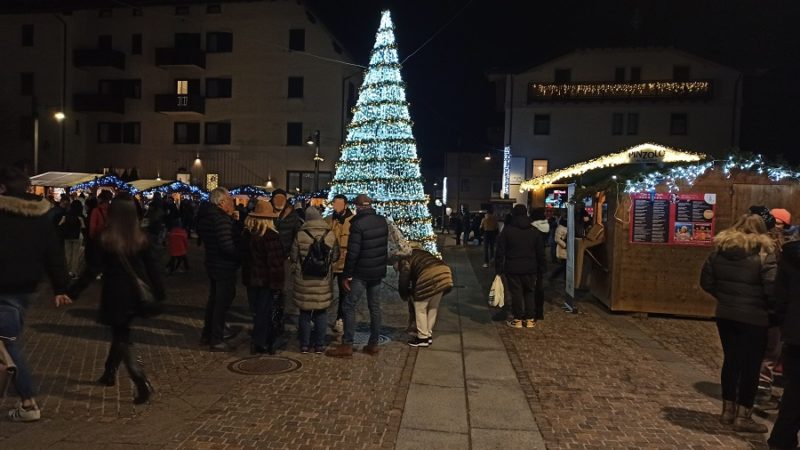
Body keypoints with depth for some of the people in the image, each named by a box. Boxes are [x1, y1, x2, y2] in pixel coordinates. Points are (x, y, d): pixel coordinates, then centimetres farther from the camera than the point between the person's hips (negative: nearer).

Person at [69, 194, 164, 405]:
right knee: (120, 334, 23)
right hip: (136, 295, 4)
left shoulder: (106, 240, -12)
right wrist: (160, 294, 6)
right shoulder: (141, 239, -2)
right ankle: (109, 373, 37)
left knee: (122, 340, 4)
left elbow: (92, 270, -10)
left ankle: (142, 383, -9)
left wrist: (72, 292, -2)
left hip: (116, 296, -4)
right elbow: (154, 268, -1)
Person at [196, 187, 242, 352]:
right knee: (223, 301, 0)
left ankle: (207, 334, 35)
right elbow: (227, 246, -30)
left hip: (213, 263, 10)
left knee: (214, 299, 22)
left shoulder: (207, 216, 7)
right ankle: (216, 341, 9)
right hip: (225, 266, -10)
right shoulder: (222, 219, -24)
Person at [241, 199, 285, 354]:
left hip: (251, 279, 6)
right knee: (265, 311, 5)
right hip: (267, 280, -6)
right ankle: (259, 343, 8)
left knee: (257, 311, 14)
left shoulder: (246, 234, 2)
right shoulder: (271, 236, -19)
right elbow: (276, 262, -20)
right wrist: (277, 283, -15)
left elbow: (244, 256, 11)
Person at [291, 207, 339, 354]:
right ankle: (319, 345, 17)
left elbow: (294, 258, -1)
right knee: (321, 313, 12)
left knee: (304, 313, 11)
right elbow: (335, 257, 4)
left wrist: (294, 271, 19)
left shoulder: (300, 235, -8)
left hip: (303, 281, -1)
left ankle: (304, 344, 18)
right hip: (324, 281, 1)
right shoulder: (331, 235, -4)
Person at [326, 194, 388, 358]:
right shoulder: (382, 221, 5)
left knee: (349, 306, 0)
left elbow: (352, 252, -19)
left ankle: (347, 345, 1)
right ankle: (373, 344, 18)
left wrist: (347, 275, -13)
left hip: (361, 273, -7)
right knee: (374, 306, 12)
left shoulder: (358, 224, -18)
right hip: (378, 271, 7)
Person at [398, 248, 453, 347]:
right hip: (444, 273, 8)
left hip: (430, 277, -8)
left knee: (420, 308, 9)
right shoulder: (418, 255, 37)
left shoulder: (404, 261, 14)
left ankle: (423, 338, 16)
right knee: (433, 308, 21)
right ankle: (429, 335, 30)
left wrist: (405, 296, 25)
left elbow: (403, 280, 8)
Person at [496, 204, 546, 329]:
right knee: (529, 292, 13)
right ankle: (529, 319, 15)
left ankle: (517, 319, 6)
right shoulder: (534, 231, 5)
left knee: (516, 293, 3)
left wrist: (498, 268, 0)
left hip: (513, 268, -3)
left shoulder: (507, 230, -4)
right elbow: (540, 252, 8)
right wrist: (540, 266, 14)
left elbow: (500, 251, -5)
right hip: (530, 268, 3)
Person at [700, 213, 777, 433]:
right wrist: (772, 307, 2)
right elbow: (773, 289, -16)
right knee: (751, 365, 6)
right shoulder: (764, 254, -12)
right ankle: (743, 417, 12)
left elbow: (706, 282, 5)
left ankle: (728, 409, 24)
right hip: (754, 318, -5)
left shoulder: (720, 250, 3)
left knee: (731, 360, 16)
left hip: (725, 315, 5)